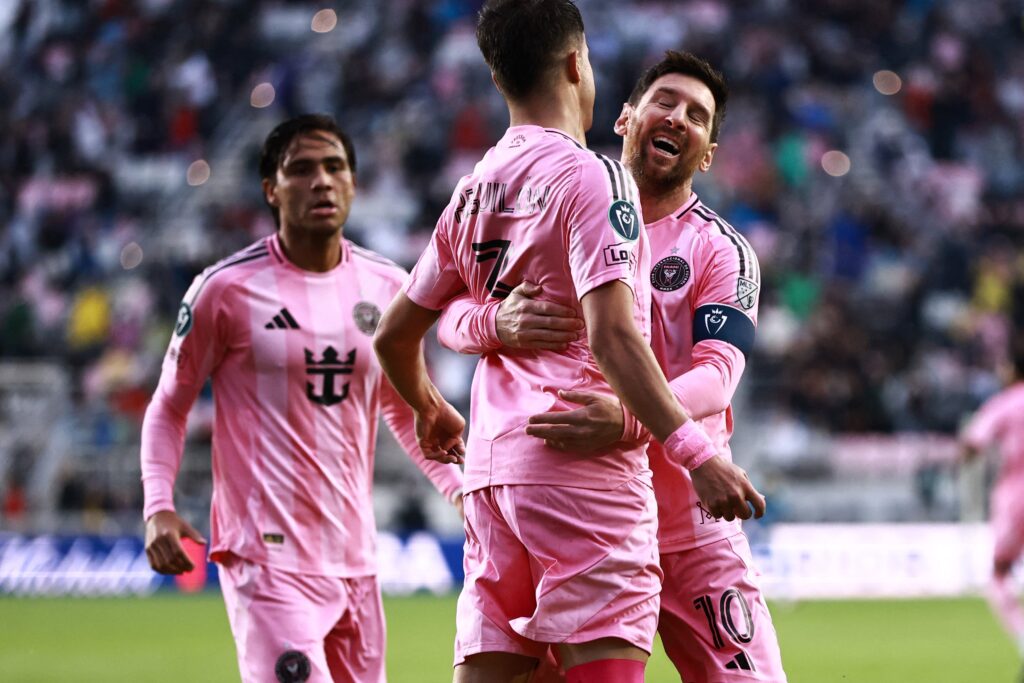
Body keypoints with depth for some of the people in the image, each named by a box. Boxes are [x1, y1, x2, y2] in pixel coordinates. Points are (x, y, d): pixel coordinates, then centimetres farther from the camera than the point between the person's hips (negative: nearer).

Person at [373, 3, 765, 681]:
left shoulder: (471, 194, 16)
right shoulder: (591, 177, -6)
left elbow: (395, 333, 24)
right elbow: (610, 334, -18)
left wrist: (433, 413, 44)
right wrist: (697, 453, -21)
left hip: (490, 464, 7)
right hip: (581, 467, -7)